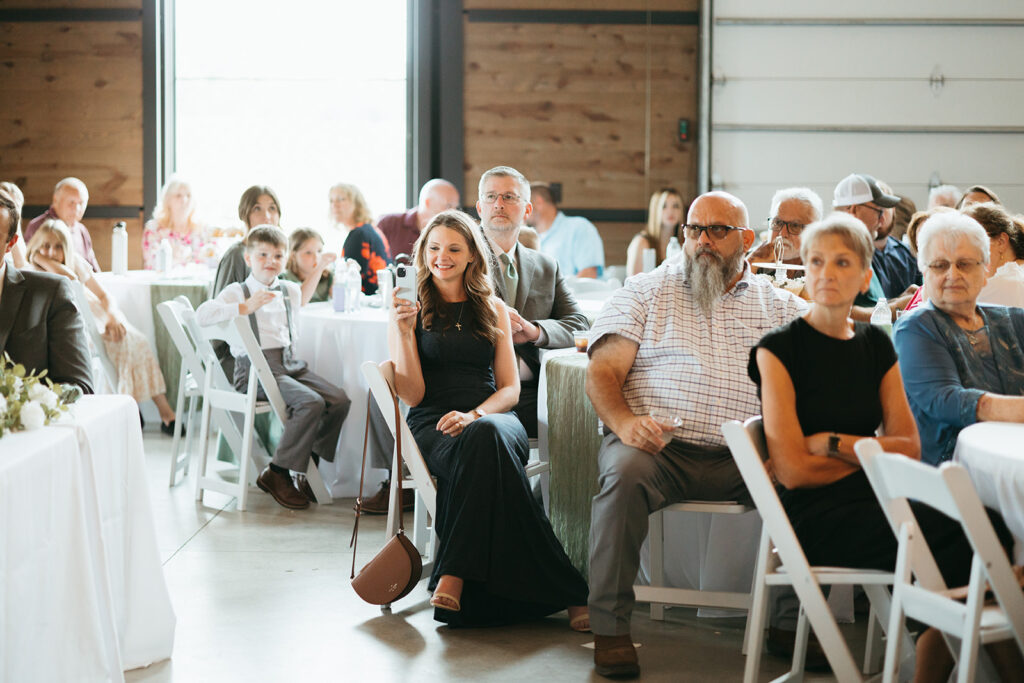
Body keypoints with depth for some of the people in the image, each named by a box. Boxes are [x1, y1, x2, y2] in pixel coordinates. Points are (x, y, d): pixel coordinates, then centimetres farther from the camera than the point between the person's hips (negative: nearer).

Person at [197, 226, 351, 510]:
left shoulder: (291, 291, 17)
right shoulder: (237, 292, -2)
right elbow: (202, 314, -18)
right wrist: (244, 307, -22)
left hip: (288, 363, 7)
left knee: (339, 400, -11)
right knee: (311, 402, -27)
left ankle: (307, 469, 2)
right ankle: (276, 473, -15)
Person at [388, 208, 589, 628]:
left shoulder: (493, 309, 19)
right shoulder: (411, 309, 11)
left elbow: (510, 388, 12)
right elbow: (412, 395, 2)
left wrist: (475, 415, -10)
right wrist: (403, 330, -12)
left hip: (492, 417, 2)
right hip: (434, 425, -2)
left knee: (486, 436, -39)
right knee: (484, 445, -39)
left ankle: (455, 576, -39)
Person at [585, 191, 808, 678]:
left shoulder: (780, 305, 20)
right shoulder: (645, 291, 16)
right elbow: (602, 371, 6)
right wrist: (624, 421, -16)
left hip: (744, 456, 2)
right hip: (660, 449, -1)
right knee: (623, 472, -35)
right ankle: (610, 628, -25)